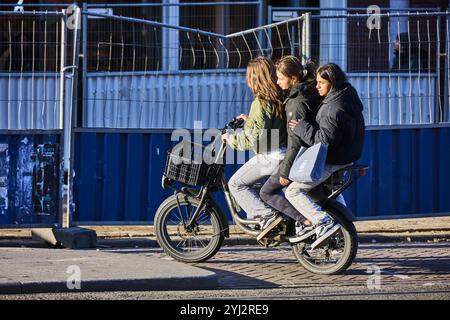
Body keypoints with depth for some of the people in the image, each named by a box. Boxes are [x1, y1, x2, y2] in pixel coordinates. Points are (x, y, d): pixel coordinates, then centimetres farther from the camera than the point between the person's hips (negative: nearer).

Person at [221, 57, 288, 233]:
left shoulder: (261, 103, -18)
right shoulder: (279, 97, 8)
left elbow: (253, 138, -21)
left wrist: (230, 138, -6)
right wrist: (249, 120, 30)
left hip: (270, 157, -9)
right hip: (285, 151, 9)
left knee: (236, 184, 0)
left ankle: (267, 217, -7)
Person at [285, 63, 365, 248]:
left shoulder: (334, 109, -24)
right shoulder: (349, 97, 8)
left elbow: (324, 139, -28)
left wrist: (302, 128, -20)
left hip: (332, 161, -10)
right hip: (348, 156, 10)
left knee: (294, 191, -10)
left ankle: (325, 224, -21)